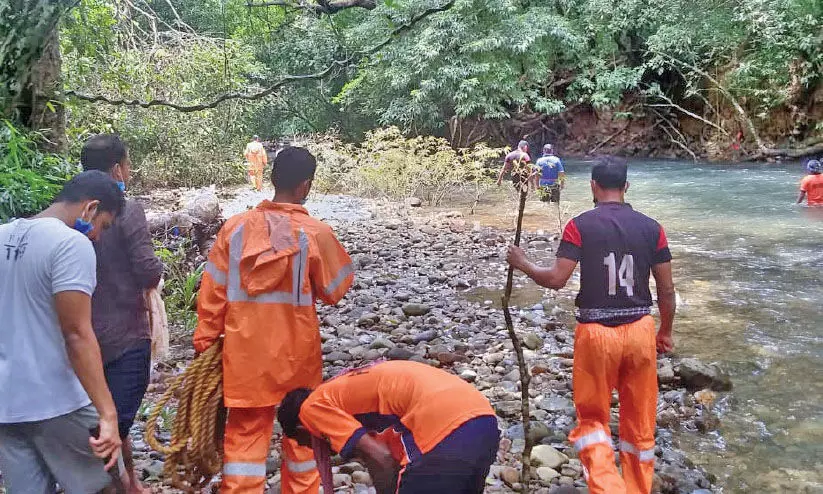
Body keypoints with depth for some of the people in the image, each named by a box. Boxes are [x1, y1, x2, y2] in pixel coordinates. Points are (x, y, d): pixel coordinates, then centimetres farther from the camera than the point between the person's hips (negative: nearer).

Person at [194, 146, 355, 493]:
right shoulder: (316, 233, -12)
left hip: (245, 350, 2)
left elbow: (212, 291, -1)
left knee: (245, 431, 12)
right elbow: (334, 291, -1)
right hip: (296, 350, -1)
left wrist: (205, 341, 8)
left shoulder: (236, 226, -5)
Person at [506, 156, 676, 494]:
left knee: (592, 417, 13)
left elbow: (556, 279, -11)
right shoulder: (651, 227, 0)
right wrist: (665, 332, 18)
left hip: (596, 332, -3)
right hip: (640, 330, 3)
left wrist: (522, 264, 6)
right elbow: (666, 290, 3)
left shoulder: (580, 225, -9)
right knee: (640, 421, 18)